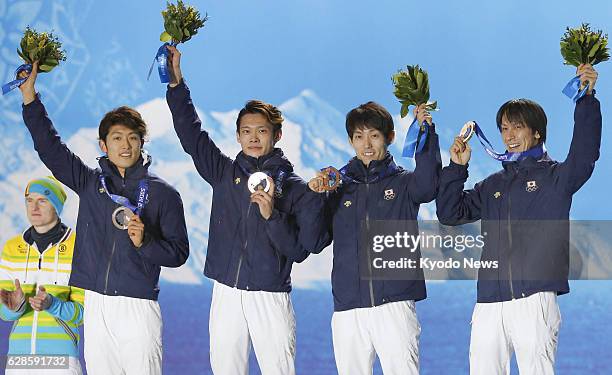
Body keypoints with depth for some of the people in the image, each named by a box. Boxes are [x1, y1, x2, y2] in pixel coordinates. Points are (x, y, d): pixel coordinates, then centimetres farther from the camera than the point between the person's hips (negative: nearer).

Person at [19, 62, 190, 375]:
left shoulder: (163, 193, 4)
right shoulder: (89, 183, 12)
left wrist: (144, 242, -16)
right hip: (95, 304, 3)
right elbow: (48, 146, 9)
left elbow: (179, 252, 2)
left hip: (138, 305, -3)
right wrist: (29, 93, 3)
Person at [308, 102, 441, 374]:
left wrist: (426, 132, -22)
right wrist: (315, 197, -5)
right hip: (348, 310, 3)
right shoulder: (338, 187, 15)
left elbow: (427, 184, -15)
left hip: (395, 304, -2)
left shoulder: (403, 183, 9)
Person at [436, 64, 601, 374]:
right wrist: (457, 168, 9)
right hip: (489, 303, 5)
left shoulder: (555, 176, 6)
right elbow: (450, 214, 18)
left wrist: (587, 100, -22)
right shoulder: (493, 185, 22)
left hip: (535, 300, -5)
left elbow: (584, 155, -13)